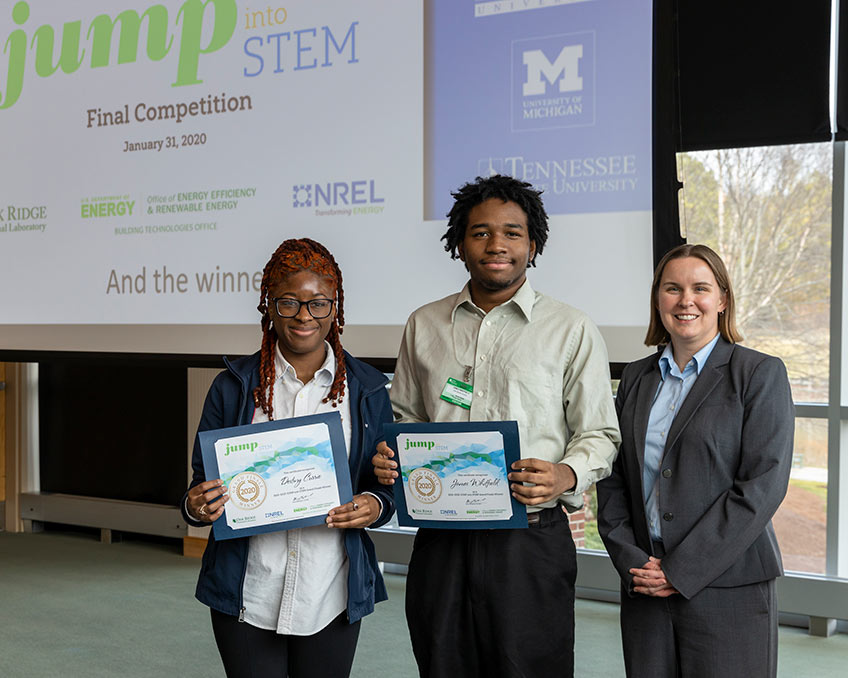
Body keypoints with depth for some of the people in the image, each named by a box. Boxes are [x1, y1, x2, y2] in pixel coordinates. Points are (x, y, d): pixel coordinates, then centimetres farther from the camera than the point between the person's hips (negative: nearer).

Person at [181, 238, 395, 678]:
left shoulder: (368, 390, 3)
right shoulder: (233, 386, 1)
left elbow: (387, 483, 8)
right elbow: (203, 481, 5)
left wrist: (375, 505, -14)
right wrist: (195, 508, -17)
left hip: (331, 596, 1)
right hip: (247, 593, -1)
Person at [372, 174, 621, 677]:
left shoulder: (573, 330, 1)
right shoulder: (424, 325, 11)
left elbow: (600, 433, 1)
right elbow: (406, 415, 20)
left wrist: (566, 475, -19)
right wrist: (388, 455, -2)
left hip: (531, 540, -3)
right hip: (441, 539, 3)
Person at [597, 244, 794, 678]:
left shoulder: (760, 374, -3)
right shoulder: (637, 377, 11)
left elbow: (763, 484, -11)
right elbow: (613, 476, 9)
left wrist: (681, 570, -14)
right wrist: (630, 559, -6)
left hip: (728, 589, -4)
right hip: (644, 587, 4)